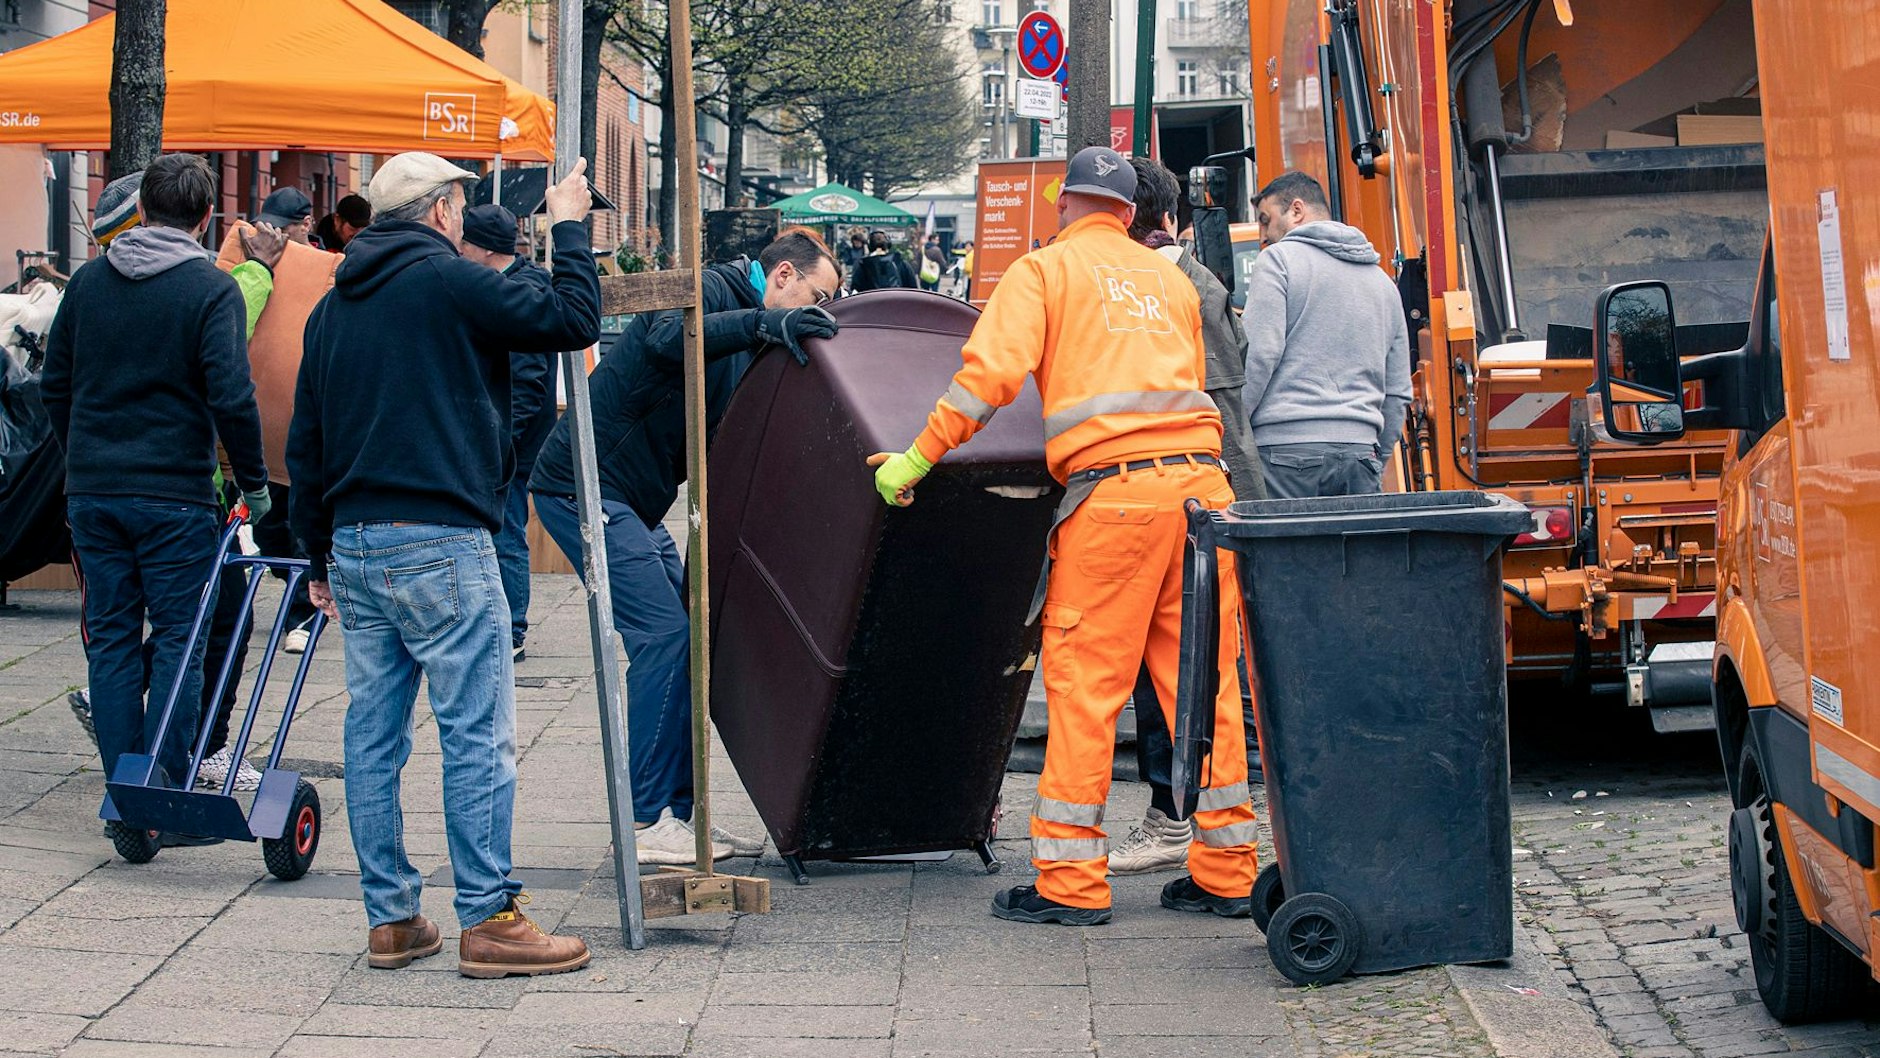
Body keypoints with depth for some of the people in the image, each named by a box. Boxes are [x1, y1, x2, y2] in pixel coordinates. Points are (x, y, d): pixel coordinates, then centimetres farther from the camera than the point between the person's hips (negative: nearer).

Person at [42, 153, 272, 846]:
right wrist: (254, 481, -4)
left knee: (111, 640, 10)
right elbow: (231, 397, -15)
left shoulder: (89, 279, 7)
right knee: (180, 640, 2)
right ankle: (168, 800, 0)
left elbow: (54, 386, 13)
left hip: (91, 493, 4)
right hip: (174, 495, -4)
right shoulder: (211, 289, -8)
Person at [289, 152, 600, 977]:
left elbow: (305, 445, 17)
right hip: (438, 544, -8)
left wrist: (321, 557, 23)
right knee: (477, 732, -4)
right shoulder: (448, 282, -8)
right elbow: (574, 320, -9)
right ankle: (488, 920, -4)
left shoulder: (333, 307, 15)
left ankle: (390, 919, 15)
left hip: (355, 545, 8)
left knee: (373, 733, 10)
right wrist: (569, 229, 5)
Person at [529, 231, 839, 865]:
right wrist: (763, 322, -40)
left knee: (686, 639, 7)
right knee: (664, 634, -13)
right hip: (584, 486, -10)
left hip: (633, 503, 10)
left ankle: (678, 812, 12)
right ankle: (646, 821, -9)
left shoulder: (750, 341, 18)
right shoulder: (710, 290, -11)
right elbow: (666, 338, -34)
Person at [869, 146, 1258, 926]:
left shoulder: (1045, 270, 8)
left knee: (1085, 682, 0)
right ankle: (1225, 873, 11)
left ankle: (1071, 882, 2)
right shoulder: (1170, 278, 25)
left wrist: (918, 460, 0)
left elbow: (992, 372, -4)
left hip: (1114, 492, -5)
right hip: (1202, 481, 5)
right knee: (1203, 679, 9)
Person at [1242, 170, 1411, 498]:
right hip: (1360, 450, 6)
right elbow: (1398, 393, 23)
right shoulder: (1382, 281, 23)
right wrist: (1376, 461, 28)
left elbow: (1259, 353, -8)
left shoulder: (1278, 259, 3)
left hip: (1287, 449, -6)